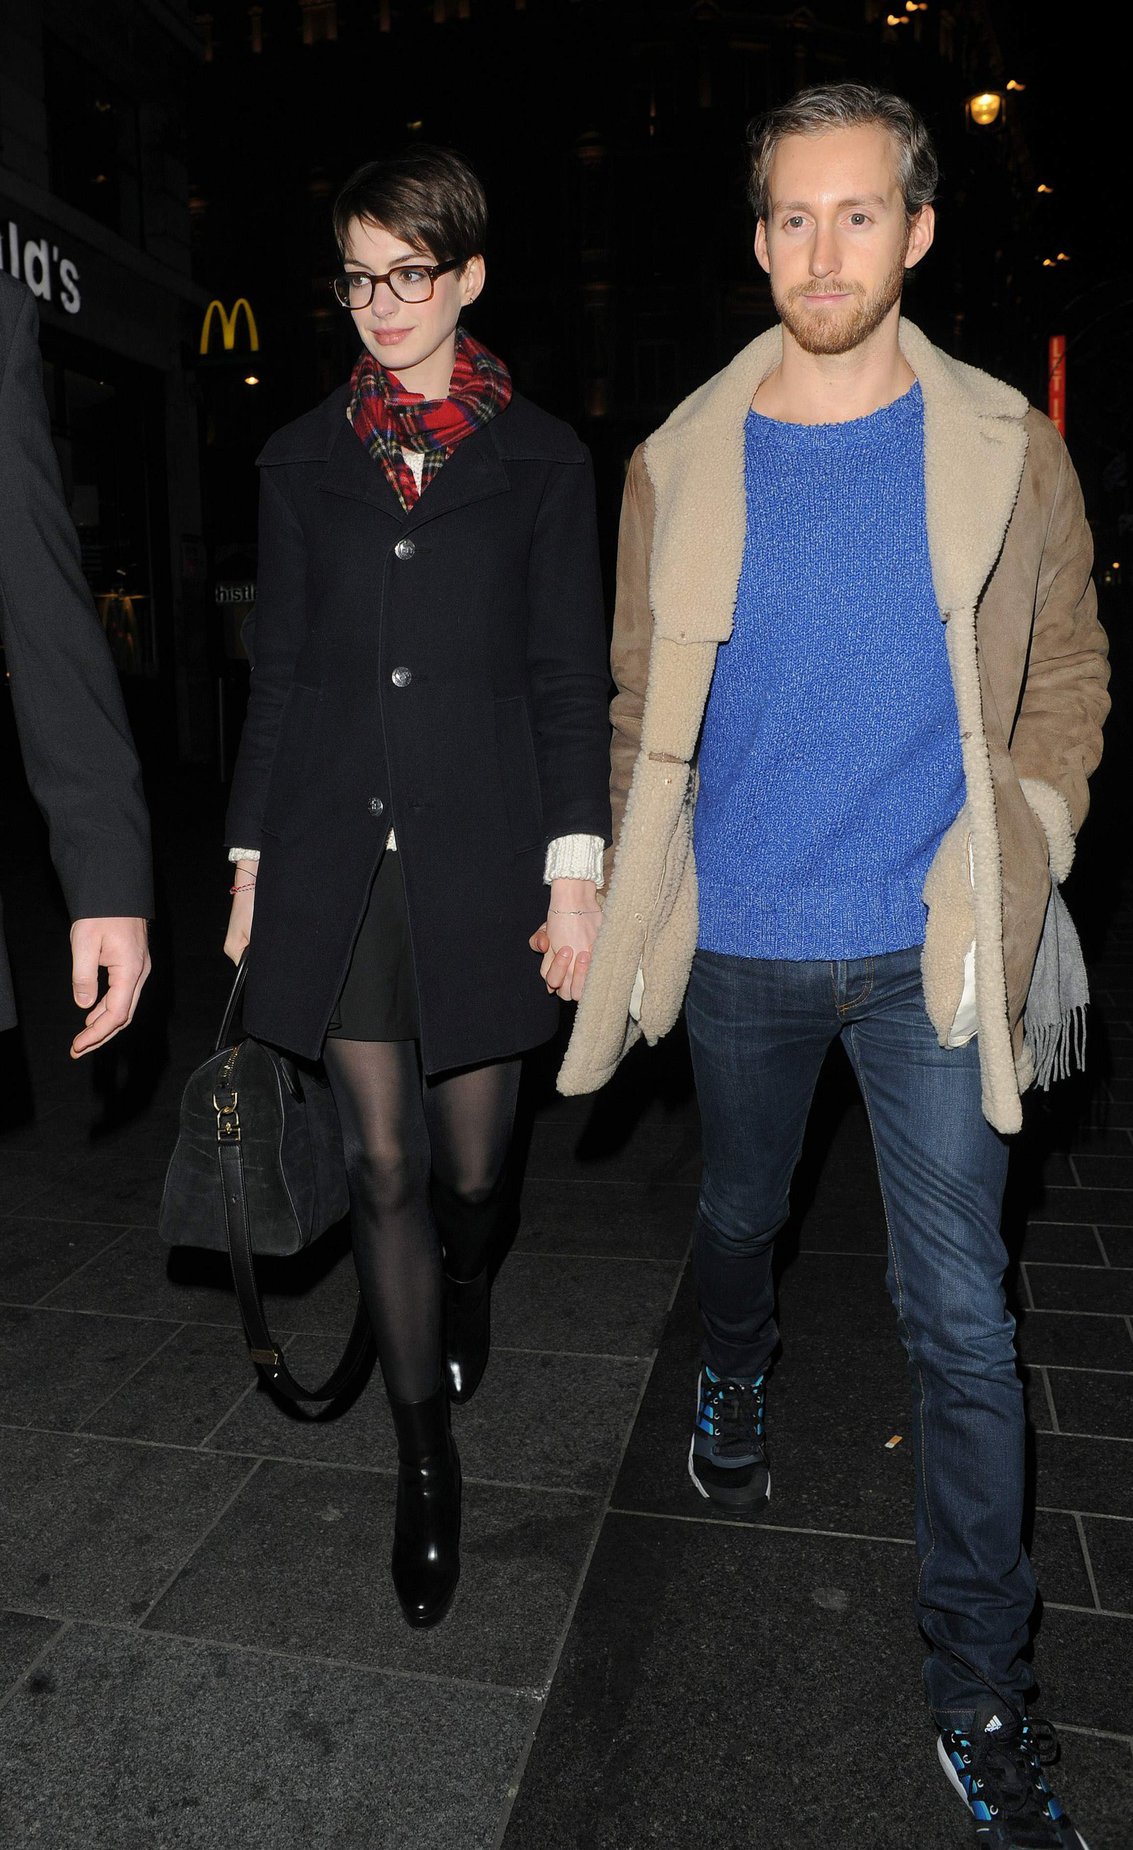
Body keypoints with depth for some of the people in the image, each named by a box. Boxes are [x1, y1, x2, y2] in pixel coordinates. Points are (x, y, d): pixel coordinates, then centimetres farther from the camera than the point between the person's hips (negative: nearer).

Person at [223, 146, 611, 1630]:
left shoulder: (541, 459, 5)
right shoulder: (305, 459, 11)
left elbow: (570, 676, 2)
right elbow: (278, 669, 11)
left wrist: (576, 870, -6)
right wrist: (251, 858, 8)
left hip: (478, 852, -1)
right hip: (336, 856, 2)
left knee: (471, 1164, 8)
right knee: (382, 1167, 5)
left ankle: (464, 1291, 46)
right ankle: (427, 1455, 23)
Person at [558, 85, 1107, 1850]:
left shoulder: (1005, 451, -1)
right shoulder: (681, 461, 1)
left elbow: (1066, 677, 7)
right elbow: (639, 698, 8)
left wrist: (1018, 866, -2)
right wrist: (635, 895, 5)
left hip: (928, 948, -1)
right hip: (741, 943, 2)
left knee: (962, 1320, 1)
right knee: (739, 1215, 22)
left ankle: (980, 1689, 20)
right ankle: (733, 1376, 56)